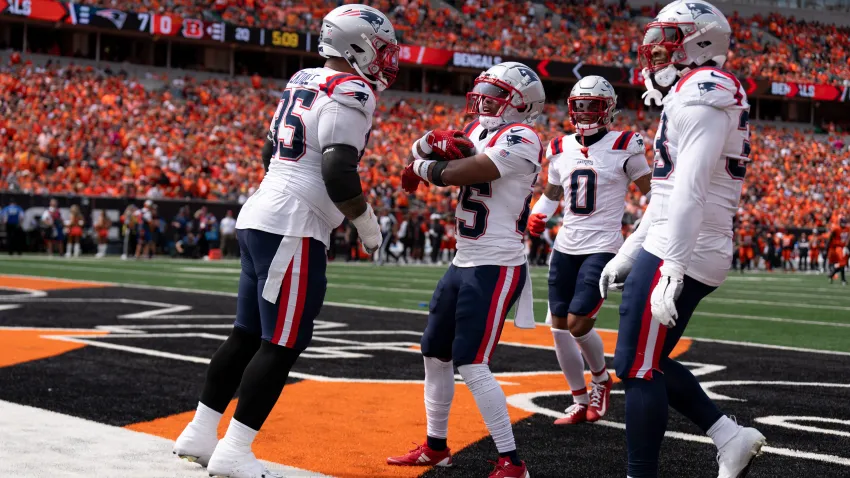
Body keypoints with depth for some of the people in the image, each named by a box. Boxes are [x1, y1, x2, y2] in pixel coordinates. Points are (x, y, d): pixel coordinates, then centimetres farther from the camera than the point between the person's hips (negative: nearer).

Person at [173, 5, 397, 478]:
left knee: (248, 334, 14)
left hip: (259, 219, 9)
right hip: (292, 230, -9)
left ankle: (199, 434, 19)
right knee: (282, 345, -5)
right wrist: (368, 226, -6)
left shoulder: (303, 83, 16)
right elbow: (339, 175, -20)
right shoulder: (351, 94, -12)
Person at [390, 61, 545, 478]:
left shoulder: (520, 138, -15)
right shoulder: (477, 131, 12)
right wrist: (432, 143, -13)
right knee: (435, 354, 16)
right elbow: (420, 155, 10)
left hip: (497, 268, -10)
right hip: (463, 264, 10)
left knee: (472, 365, -13)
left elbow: (456, 173, -21)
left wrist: (425, 166, -1)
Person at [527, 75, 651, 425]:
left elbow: (653, 195, 0)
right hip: (566, 247, 6)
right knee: (560, 328, 4)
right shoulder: (561, 149, 9)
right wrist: (537, 216, 3)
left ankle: (601, 378, 18)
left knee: (577, 323, -13)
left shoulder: (623, 148, -6)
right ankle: (580, 402, 18)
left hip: (602, 248, -6)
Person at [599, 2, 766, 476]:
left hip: (682, 255, -10)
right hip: (671, 248, 10)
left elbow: (690, 189, -23)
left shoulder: (703, 89, -13)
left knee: (638, 367, -4)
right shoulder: (697, 94, 19)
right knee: (647, 361, 16)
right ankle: (731, 438, 17)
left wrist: (671, 269, -28)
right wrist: (628, 253, 24)